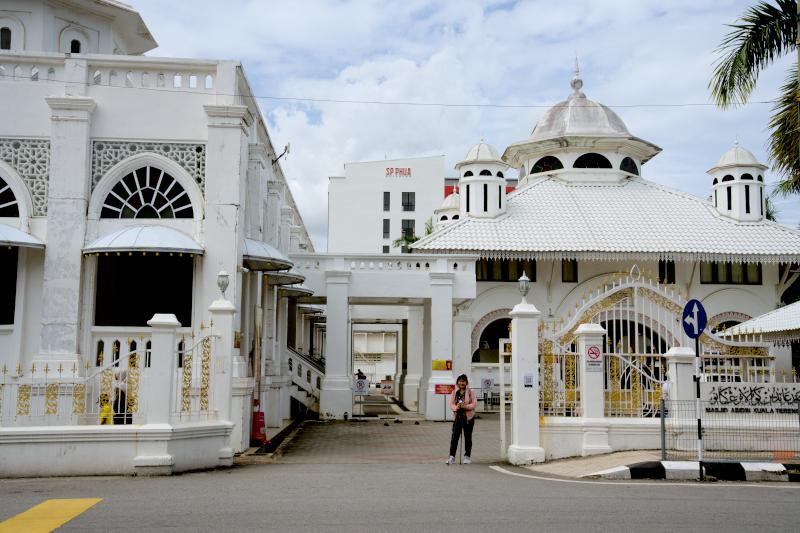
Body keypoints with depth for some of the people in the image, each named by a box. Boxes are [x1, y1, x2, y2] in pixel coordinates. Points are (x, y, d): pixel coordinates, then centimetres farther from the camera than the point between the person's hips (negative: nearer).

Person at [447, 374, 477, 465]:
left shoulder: (470, 392, -3)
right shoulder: (454, 392, 6)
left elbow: (475, 404, -8)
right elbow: (451, 404, 4)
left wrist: (465, 406, -21)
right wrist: (456, 407, -18)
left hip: (468, 417, -2)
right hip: (457, 417, 2)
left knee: (467, 437, 7)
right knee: (454, 437, -3)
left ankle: (467, 456, 16)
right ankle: (452, 456, -1)